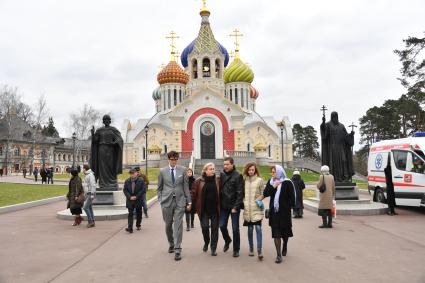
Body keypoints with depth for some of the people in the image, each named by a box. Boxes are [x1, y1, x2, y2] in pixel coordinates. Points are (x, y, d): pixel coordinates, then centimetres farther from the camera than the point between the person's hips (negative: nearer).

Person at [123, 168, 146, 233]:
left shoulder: (141, 180, -4)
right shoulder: (127, 181, 4)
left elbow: (143, 190, -8)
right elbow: (125, 190, 3)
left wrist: (136, 196, -14)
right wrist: (130, 197, -11)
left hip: (138, 200, -1)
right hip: (130, 200, 1)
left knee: (138, 213, 11)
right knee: (130, 214, -6)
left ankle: (138, 225, 30)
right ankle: (130, 228, -11)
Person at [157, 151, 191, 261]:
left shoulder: (182, 170, 3)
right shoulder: (162, 171, 4)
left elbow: (186, 186, 4)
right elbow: (160, 188, 9)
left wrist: (189, 201, 2)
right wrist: (160, 201, 1)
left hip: (179, 201, -1)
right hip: (167, 201, 1)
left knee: (178, 225, -6)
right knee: (168, 225, 12)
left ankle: (177, 250, 0)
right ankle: (171, 244, 34)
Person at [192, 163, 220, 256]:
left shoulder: (218, 180, 1)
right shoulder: (199, 181, -3)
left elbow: (220, 193, 5)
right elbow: (195, 194, 0)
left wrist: (220, 206, 2)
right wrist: (195, 206, -2)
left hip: (215, 209, 1)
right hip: (204, 209, -1)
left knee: (214, 228, 5)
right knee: (204, 227, -2)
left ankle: (213, 248, 17)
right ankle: (206, 242, 28)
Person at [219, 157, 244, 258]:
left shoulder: (237, 176, -9)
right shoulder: (222, 175, 4)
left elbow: (240, 193, -12)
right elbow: (220, 190, 8)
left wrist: (236, 207, -16)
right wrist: (219, 204, 1)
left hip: (234, 206, -4)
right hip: (224, 206, 4)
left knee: (235, 228, 3)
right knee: (222, 225, 6)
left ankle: (236, 249, 18)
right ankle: (227, 240, 35)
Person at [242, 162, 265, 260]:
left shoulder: (259, 180, -1)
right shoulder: (244, 181, 6)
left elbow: (262, 194, 2)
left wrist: (259, 201, -12)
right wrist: (244, 202, 2)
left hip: (257, 208, -3)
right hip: (247, 209, 3)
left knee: (258, 228, -10)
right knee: (250, 229, 10)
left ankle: (259, 250, -5)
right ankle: (251, 248, 23)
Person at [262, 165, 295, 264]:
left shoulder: (287, 183, -7)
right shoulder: (270, 182, 6)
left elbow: (292, 198, -6)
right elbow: (265, 193, -4)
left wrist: (287, 207, -12)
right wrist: (273, 186, -15)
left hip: (284, 212, -3)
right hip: (274, 212, 3)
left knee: (285, 231, 13)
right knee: (276, 233, 0)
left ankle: (285, 245, 44)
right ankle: (279, 255, 6)